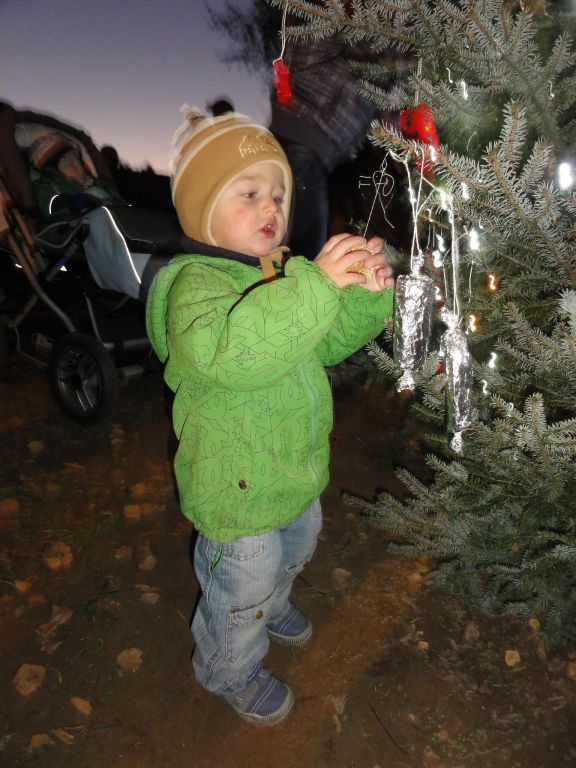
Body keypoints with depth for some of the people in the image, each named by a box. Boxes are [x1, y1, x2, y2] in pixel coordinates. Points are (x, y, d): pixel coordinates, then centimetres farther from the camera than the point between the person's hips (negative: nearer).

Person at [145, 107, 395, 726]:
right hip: (239, 482, -8)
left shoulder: (283, 273, 3)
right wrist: (315, 285, -49)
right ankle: (231, 669, 45)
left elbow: (331, 342, 4)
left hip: (296, 463, 9)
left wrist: (366, 296, -15)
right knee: (244, 580, 14)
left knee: (293, 550, 31)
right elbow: (223, 350, -46)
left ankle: (269, 607, 64)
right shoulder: (195, 282, -25)